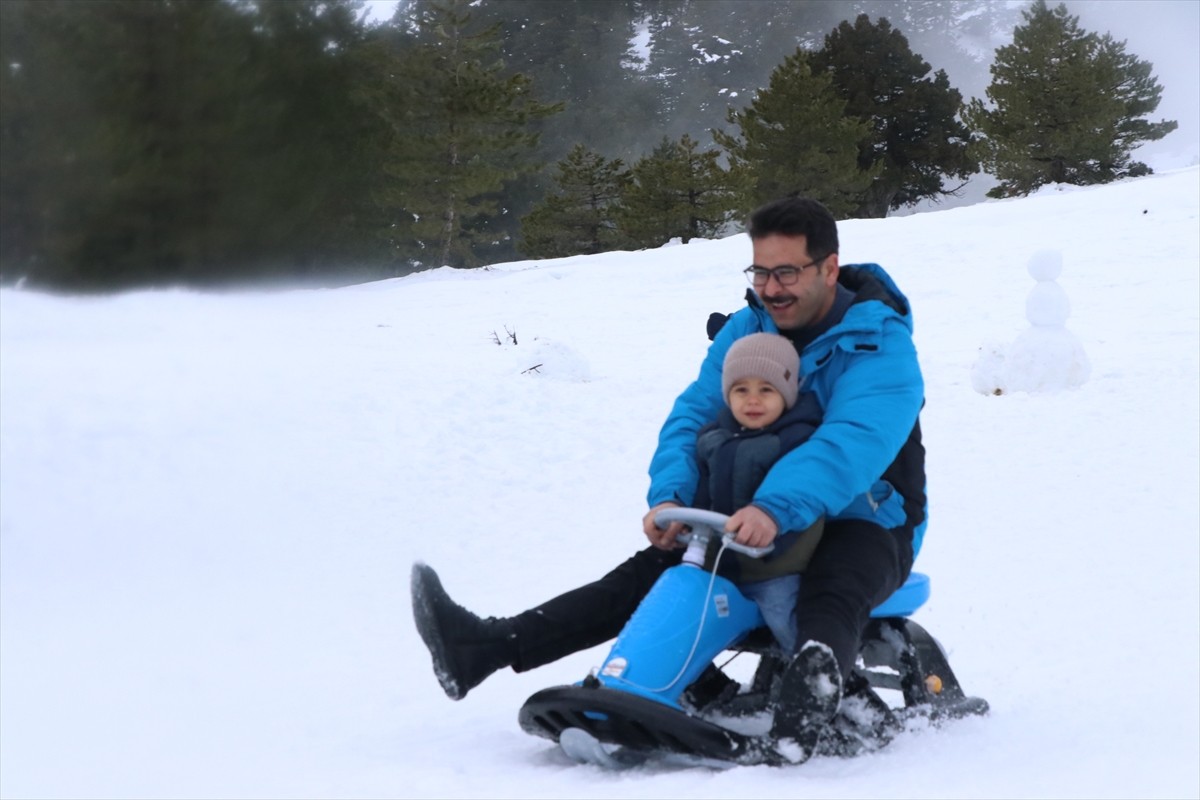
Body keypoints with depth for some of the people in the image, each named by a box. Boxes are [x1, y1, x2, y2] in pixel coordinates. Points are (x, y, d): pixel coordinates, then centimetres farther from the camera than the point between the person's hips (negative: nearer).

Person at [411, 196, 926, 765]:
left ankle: (815, 676, -72)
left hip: (867, 524, -5)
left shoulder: (881, 346, -18)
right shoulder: (746, 329, 2)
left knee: (833, 591, -39)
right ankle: (482, 648, -21)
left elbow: (854, 443, -35)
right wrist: (669, 496, -25)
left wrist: (777, 508, -51)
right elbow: (693, 415, -4)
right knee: (649, 570, -10)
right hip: (753, 520, 5)